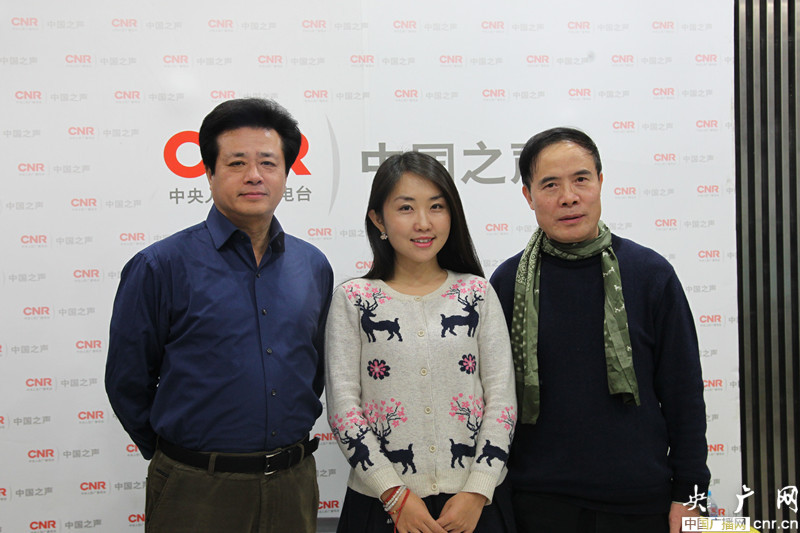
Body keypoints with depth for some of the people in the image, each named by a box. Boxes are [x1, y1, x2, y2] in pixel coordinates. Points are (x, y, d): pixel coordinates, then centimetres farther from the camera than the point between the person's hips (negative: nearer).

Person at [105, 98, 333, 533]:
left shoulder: (314, 267, 4)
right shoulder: (160, 267, -8)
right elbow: (127, 382, -2)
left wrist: (288, 439, 11)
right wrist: (181, 458, 5)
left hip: (293, 483, 4)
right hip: (197, 492, -3)